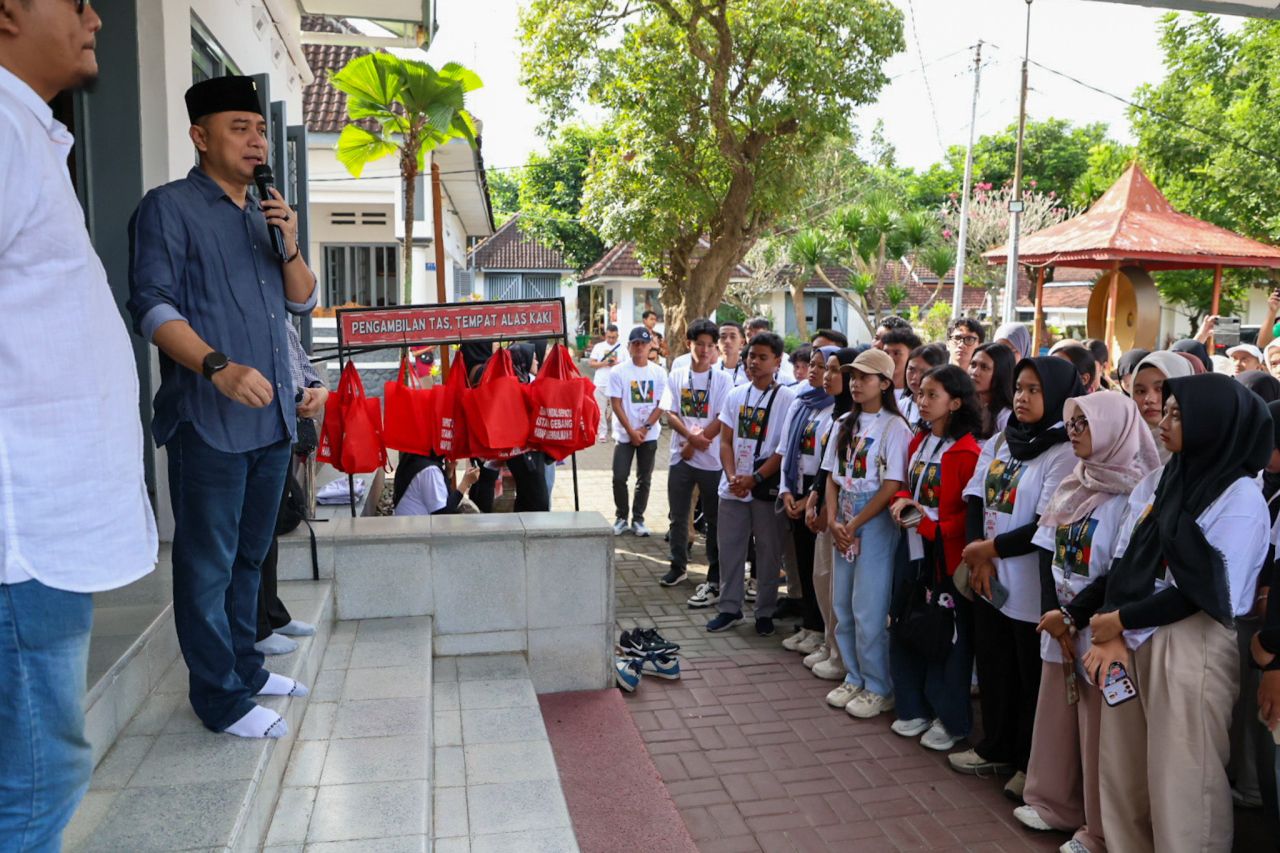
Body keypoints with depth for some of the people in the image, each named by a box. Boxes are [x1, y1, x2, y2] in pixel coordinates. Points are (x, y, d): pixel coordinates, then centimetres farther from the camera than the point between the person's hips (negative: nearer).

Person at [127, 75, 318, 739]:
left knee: (249, 554, 17)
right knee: (208, 562, 0)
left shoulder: (264, 216, 19)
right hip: (208, 419, -7)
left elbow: (304, 301, 18)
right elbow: (152, 305, -11)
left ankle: (244, 668, 30)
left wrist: (290, 247, -1)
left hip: (272, 416, 8)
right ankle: (220, 698, 11)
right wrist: (218, 366, -26)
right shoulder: (169, 207, -3)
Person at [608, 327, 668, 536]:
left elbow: (661, 404, 0)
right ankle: (621, 518, 13)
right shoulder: (618, 372, -4)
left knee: (644, 479, 8)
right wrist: (631, 431, -12)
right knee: (619, 477, -4)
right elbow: (616, 404, -6)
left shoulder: (659, 372, 2)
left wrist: (644, 428, -10)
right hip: (625, 434, -2)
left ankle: (638, 519, 19)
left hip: (649, 435, 2)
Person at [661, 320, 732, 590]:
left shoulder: (722, 379, -3)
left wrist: (693, 445, -13)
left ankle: (715, 573, 16)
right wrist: (691, 436, -17)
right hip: (680, 456, 2)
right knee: (678, 515, 11)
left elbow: (722, 420, -9)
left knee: (714, 518, 5)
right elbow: (670, 413, -1)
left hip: (712, 459, -2)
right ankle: (678, 566, 26)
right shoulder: (677, 376, 5)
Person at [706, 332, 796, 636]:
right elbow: (725, 441, 8)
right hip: (732, 487, 4)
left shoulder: (786, 398, -6)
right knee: (730, 548, 8)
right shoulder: (736, 395, 8)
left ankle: (765, 612, 18)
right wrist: (732, 476, -8)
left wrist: (754, 478, -15)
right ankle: (729, 608, 21)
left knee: (768, 552, 5)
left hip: (767, 488, -4)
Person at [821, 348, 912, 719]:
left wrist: (854, 524, -12)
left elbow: (891, 487, -14)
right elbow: (833, 477, 11)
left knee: (869, 611, -3)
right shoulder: (845, 423, 11)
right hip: (844, 527, 7)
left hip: (875, 525, -7)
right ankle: (854, 678, 28)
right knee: (842, 607, 12)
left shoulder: (894, 427, -10)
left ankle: (878, 688, 14)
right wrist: (834, 521, -2)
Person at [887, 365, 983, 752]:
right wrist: (902, 501, -1)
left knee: (947, 639, 4)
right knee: (906, 630, 14)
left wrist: (932, 523, -23)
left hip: (946, 557, -8)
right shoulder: (919, 442, 9)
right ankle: (915, 709, 30)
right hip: (913, 552, 8)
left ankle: (951, 720, 20)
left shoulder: (967, 451, -15)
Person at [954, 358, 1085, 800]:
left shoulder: (1063, 453, -14)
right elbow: (976, 501, 7)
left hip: (1032, 588, -7)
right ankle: (996, 748, 36)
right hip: (990, 580, 7)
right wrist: (977, 554, -7)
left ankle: (1031, 764, 25)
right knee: (993, 667, 18)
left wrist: (991, 549, -12)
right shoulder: (999, 443, 9)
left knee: (1033, 677, 8)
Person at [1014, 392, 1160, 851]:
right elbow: (1048, 550, 6)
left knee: (1096, 728, 3)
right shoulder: (1073, 484, 9)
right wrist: (1051, 612, -5)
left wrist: (1075, 618, -13)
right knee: (1055, 715, 17)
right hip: (1058, 623, 7)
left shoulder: (1130, 493, -15)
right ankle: (1055, 803, 33)